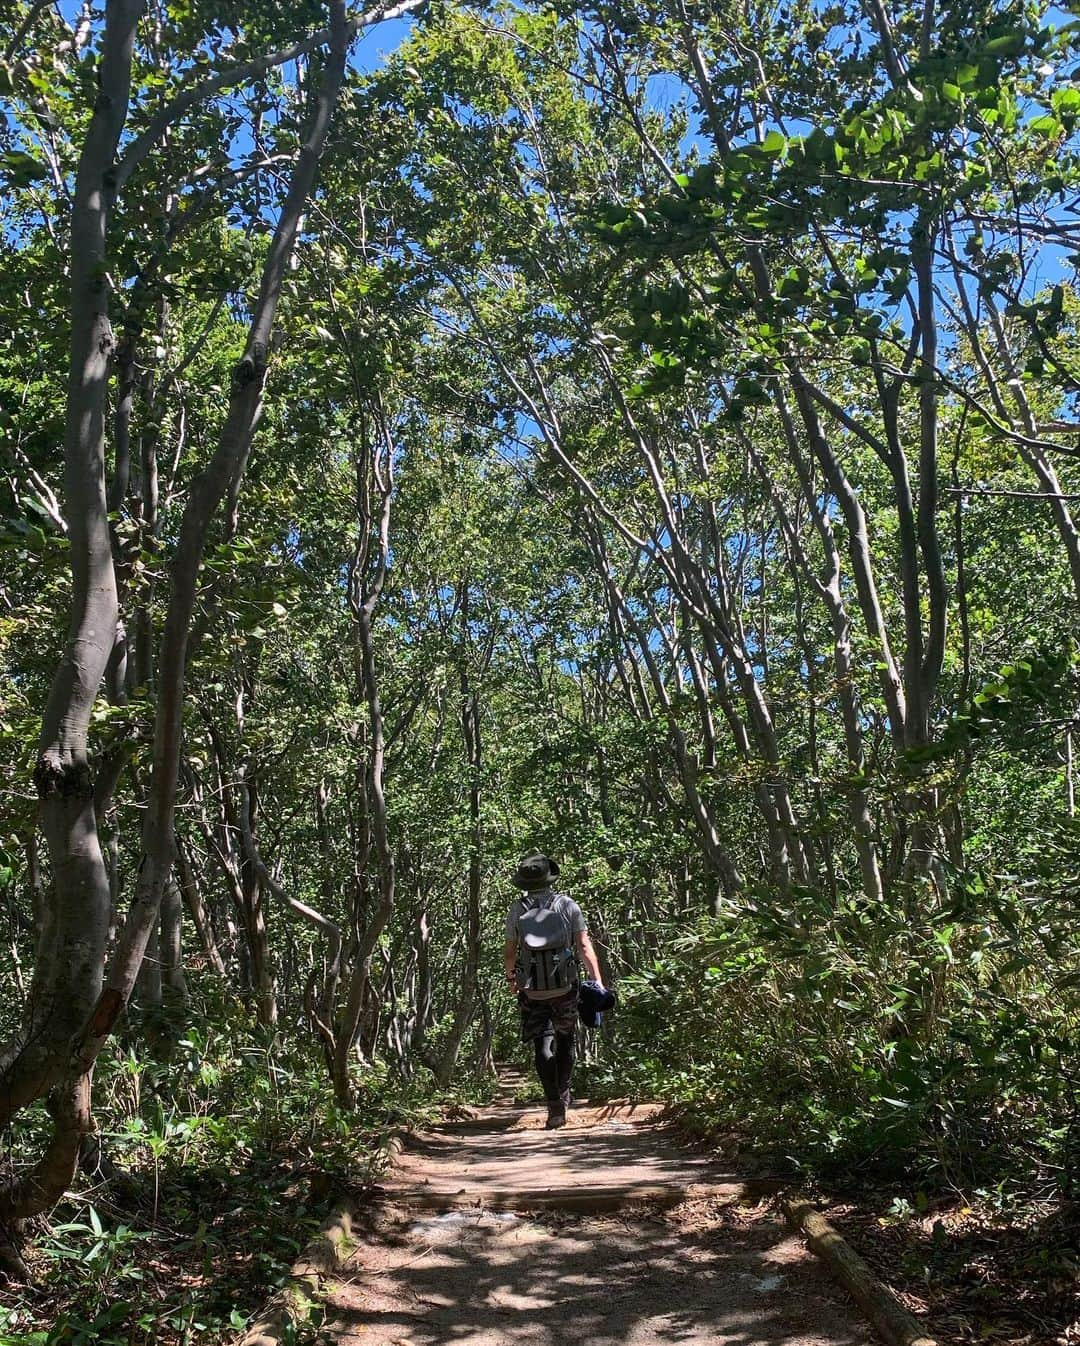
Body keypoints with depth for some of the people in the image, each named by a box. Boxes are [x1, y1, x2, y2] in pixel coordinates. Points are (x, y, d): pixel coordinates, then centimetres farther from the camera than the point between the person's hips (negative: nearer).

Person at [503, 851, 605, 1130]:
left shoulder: (516, 910, -2)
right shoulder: (568, 906, -4)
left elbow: (510, 950, 4)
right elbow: (584, 946, -6)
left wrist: (510, 977, 22)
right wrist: (597, 980, -2)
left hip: (532, 990, 0)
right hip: (565, 987, 1)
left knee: (542, 1046, 3)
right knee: (565, 1040, 20)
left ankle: (555, 1106, -4)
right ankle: (563, 1094, 30)